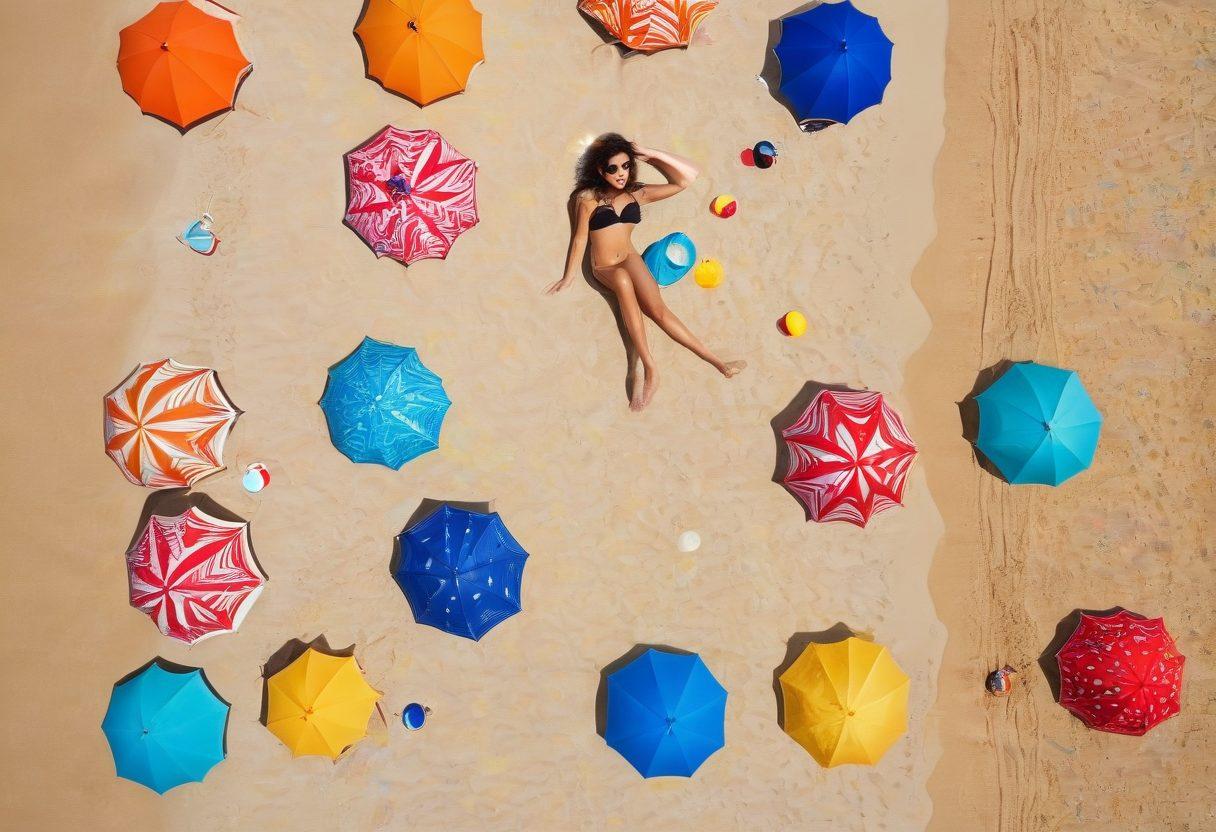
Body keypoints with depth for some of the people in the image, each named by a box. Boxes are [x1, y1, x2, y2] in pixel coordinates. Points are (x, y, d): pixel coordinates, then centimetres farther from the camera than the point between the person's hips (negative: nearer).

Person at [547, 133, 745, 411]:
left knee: (657, 309, -27)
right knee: (622, 280, -39)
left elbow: (687, 176, 7)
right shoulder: (588, 198, 1)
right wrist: (569, 277, 2)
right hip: (603, 269, -2)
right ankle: (649, 368, -45)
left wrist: (650, 155, 3)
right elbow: (579, 238, 5)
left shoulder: (637, 194, 9)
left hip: (630, 259, 2)